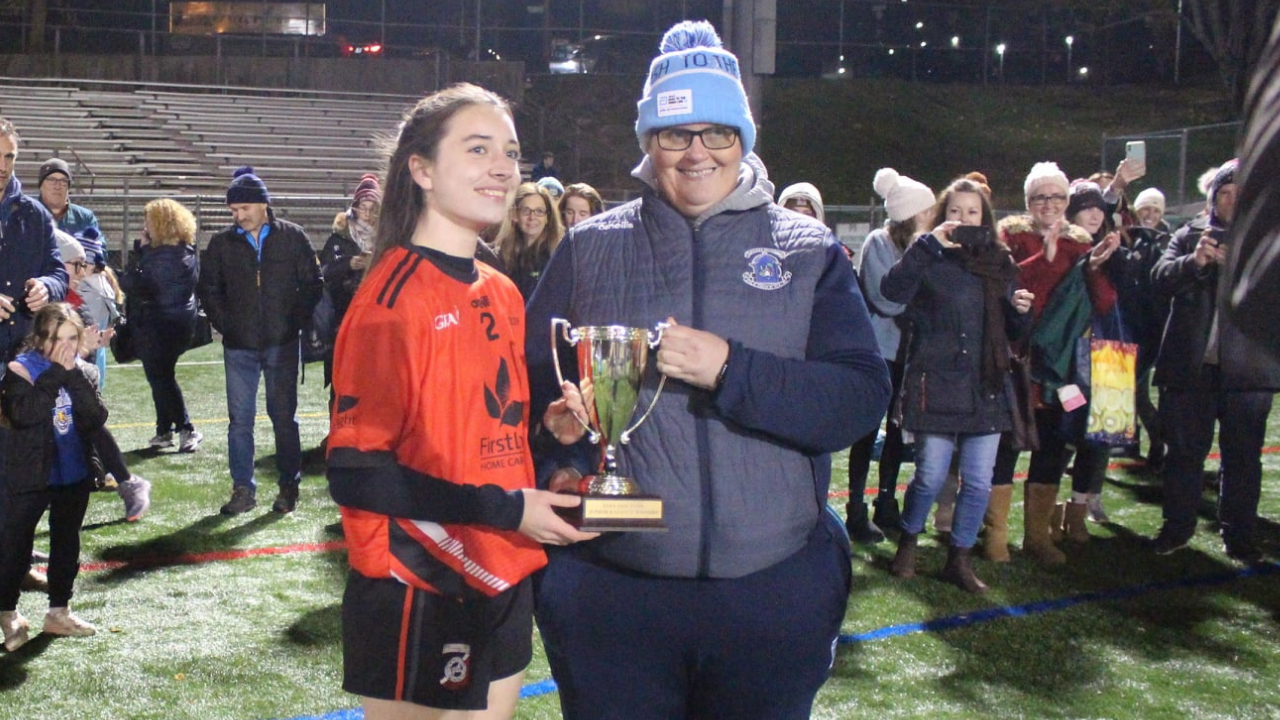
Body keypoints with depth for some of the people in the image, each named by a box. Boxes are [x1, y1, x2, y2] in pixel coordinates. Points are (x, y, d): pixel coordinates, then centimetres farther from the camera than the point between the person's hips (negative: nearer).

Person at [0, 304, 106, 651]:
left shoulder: (81, 372, 2)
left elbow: (97, 418, -12)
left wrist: (73, 376, -19)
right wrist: (54, 374, -23)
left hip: (74, 475, 5)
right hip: (31, 476, -5)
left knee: (66, 544, 14)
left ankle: (59, 611, 27)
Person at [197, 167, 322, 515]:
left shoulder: (292, 237, -2)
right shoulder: (222, 243, 2)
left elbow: (312, 284, 3)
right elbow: (208, 288, 12)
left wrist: (296, 320, -4)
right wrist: (224, 324, 3)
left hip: (283, 343, -2)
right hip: (239, 346, 2)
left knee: (284, 416, 6)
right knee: (240, 418, 4)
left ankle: (289, 486, 16)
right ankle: (243, 489, 13)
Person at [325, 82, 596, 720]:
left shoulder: (503, 295, 10)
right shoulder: (393, 297, -15)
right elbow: (357, 473, -18)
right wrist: (504, 510, -20)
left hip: (504, 591, 8)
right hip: (419, 602, -8)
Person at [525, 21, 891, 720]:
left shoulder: (808, 251, 3)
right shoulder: (589, 249, 6)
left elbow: (862, 398, -6)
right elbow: (532, 380, 7)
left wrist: (730, 370, -20)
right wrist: (558, 464, -14)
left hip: (775, 589, 0)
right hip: (610, 589, 0)